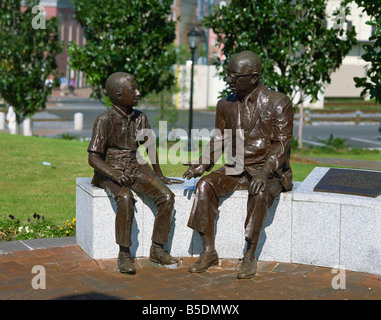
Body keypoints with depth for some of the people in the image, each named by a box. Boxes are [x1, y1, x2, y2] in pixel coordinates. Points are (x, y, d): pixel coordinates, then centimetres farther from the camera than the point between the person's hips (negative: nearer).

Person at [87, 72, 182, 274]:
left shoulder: (140, 118, 7)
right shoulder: (105, 121, -10)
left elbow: (150, 146, 21)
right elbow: (93, 158, -14)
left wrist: (160, 176, 22)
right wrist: (115, 175, -31)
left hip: (136, 169, 5)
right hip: (110, 171, -5)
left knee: (166, 196, -18)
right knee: (125, 199, -37)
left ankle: (157, 249, -8)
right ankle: (124, 254, -25)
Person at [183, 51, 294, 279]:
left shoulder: (278, 103, -6)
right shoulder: (226, 105, 10)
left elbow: (282, 143, -12)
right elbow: (219, 140, 13)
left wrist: (265, 172, -27)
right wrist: (201, 165, -5)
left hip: (270, 172, -4)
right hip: (237, 170, 5)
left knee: (260, 193, -37)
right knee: (206, 185, -22)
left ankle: (250, 256, -26)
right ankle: (209, 251, -18)